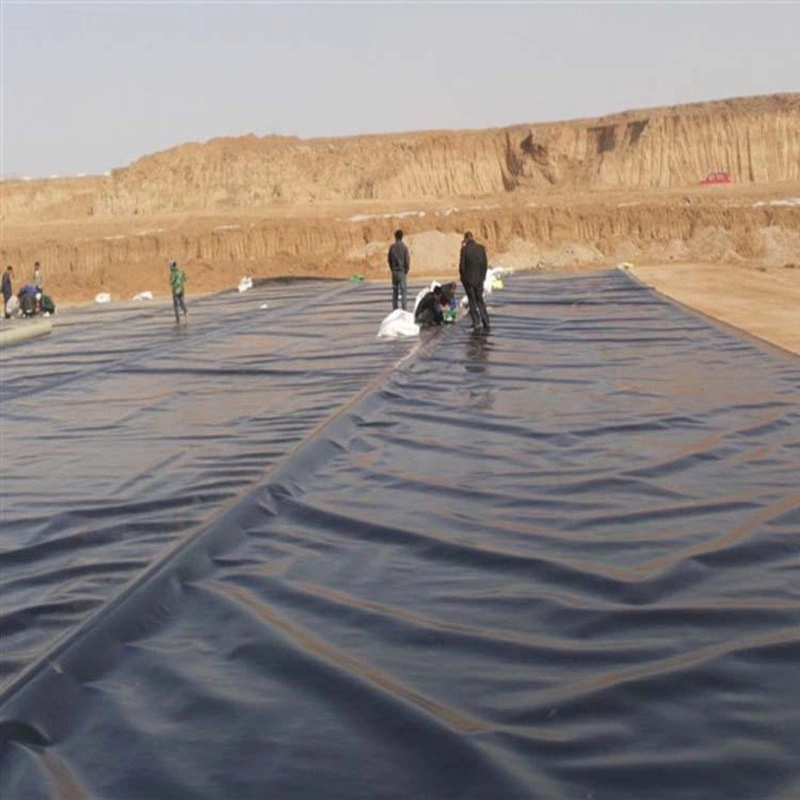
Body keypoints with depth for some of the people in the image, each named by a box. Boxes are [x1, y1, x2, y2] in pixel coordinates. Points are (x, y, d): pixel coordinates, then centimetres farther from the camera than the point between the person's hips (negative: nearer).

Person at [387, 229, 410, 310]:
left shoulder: (392, 247, -1)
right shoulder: (404, 247, -10)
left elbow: (389, 259, 4)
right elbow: (407, 260, -9)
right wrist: (406, 271, 4)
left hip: (394, 271, 3)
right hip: (402, 271, -3)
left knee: (395, 290, 11)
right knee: (403, 290, -2)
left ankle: (395, 308, 13)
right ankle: (404, 308, -7)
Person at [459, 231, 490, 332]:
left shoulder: (465, 249, -12)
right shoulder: (481, 248, -2)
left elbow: (462, 265, -10)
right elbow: (485, 264, 2)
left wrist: (462, 277, 5)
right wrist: (483, 276, 12)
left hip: (468, 279, -3)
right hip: (479, 279, 3)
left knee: (472, 301, 6)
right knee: (480, 300, 15)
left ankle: (477, 324, 2)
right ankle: (486, 323, 11)